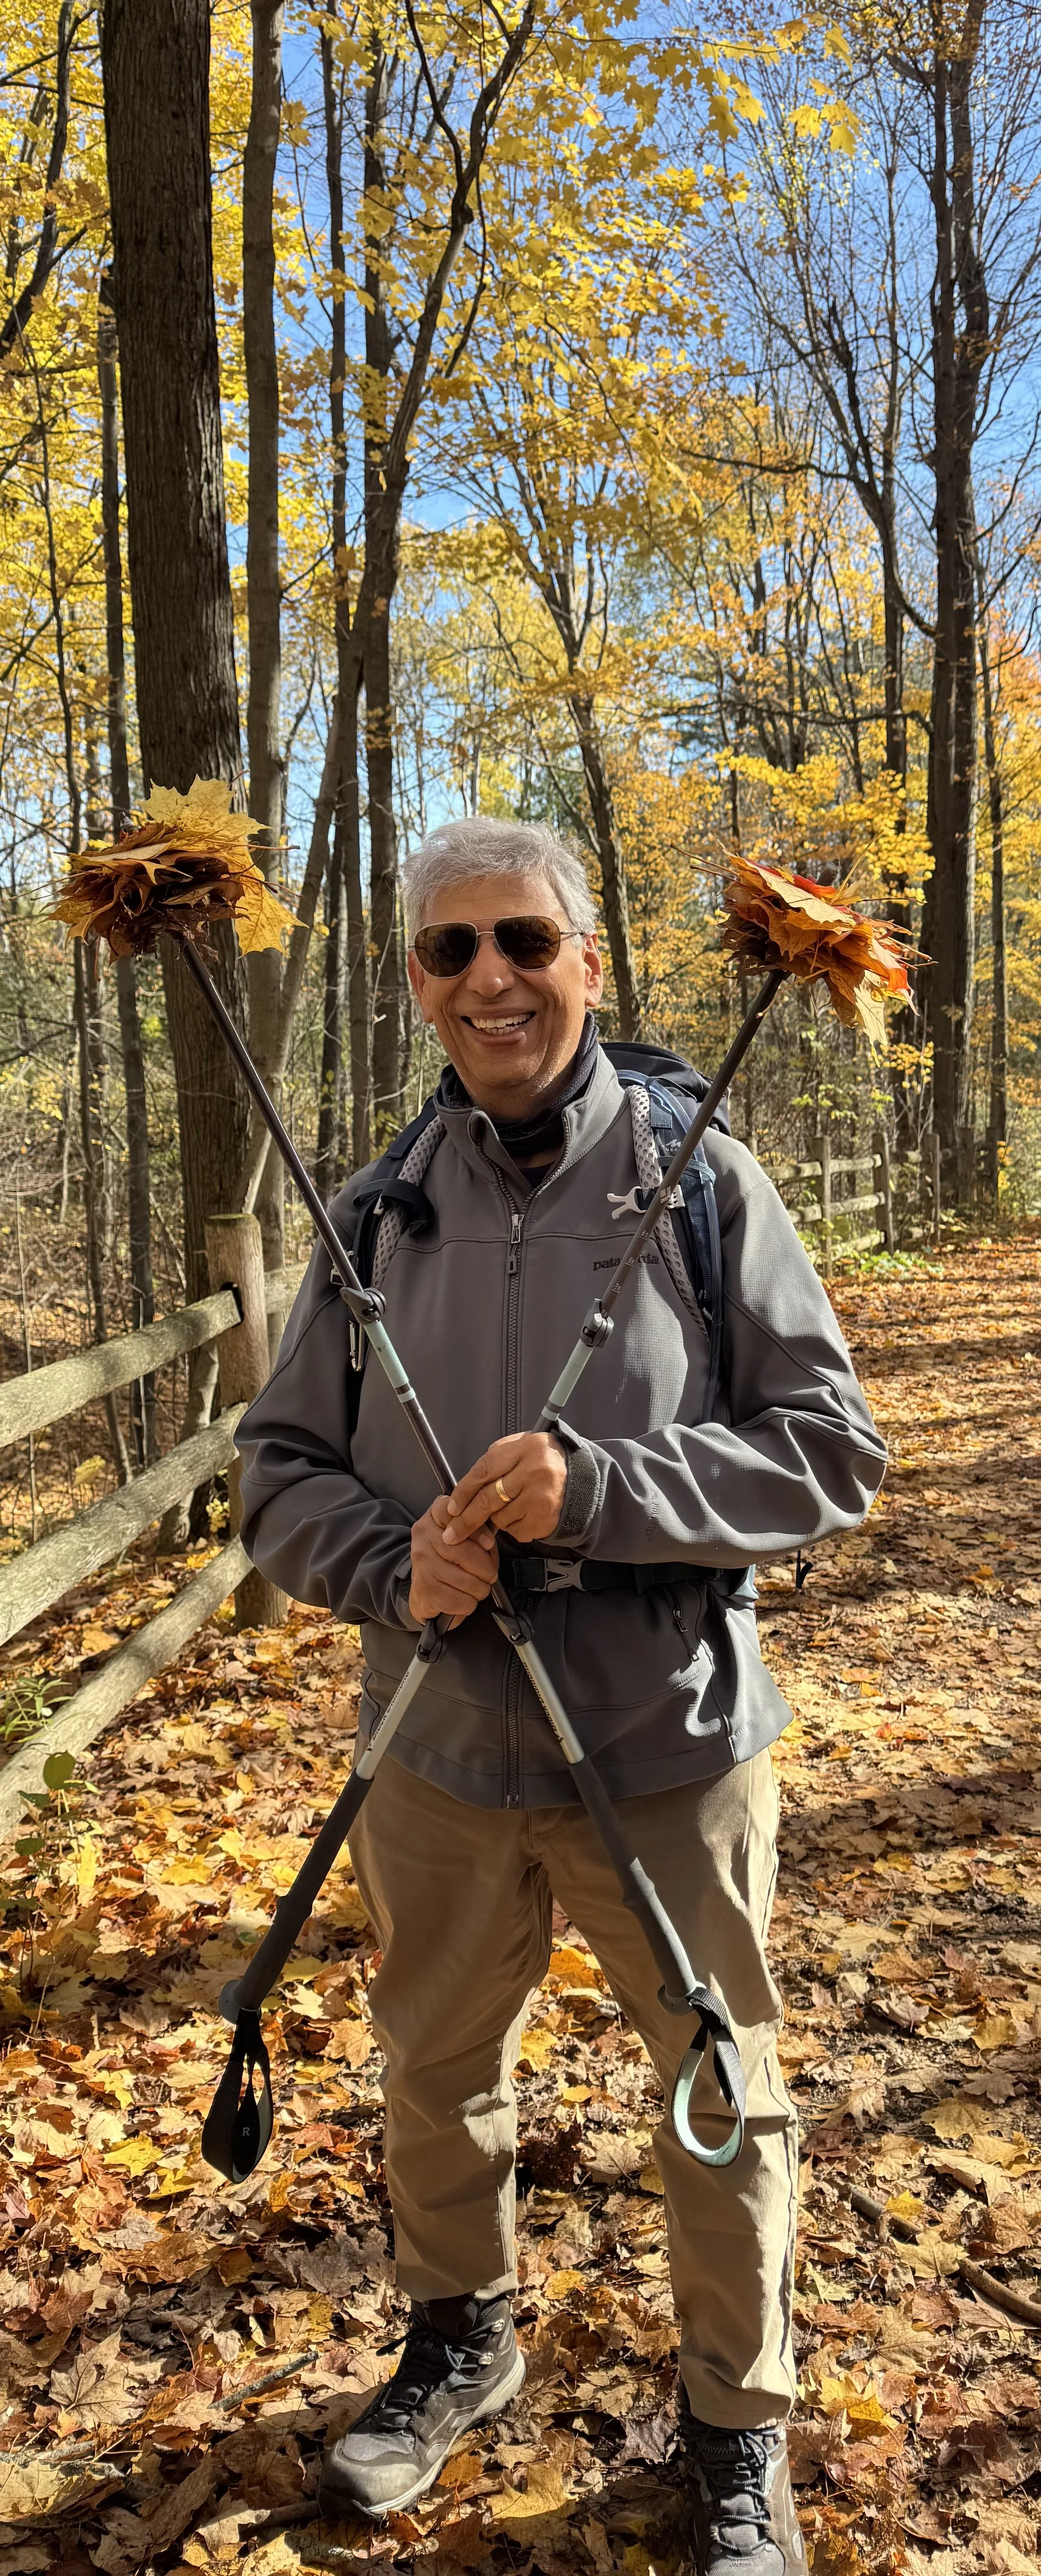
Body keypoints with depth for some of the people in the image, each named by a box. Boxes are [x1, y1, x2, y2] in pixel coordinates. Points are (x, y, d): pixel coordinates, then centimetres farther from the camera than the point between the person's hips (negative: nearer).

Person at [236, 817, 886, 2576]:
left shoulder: (703, 1183, -9)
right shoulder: (378, 1212, -1)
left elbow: (833, 1452, -10)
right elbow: (278, 1470, 4)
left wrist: (592, 1490, -23)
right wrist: (394, 1564, -17)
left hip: (668, 1746, -3)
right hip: (437, 1749, 3)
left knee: (725, 2101, 13)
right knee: (435, 2073, 22)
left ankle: (739, 2432, 40)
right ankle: (458, 2348, 51)